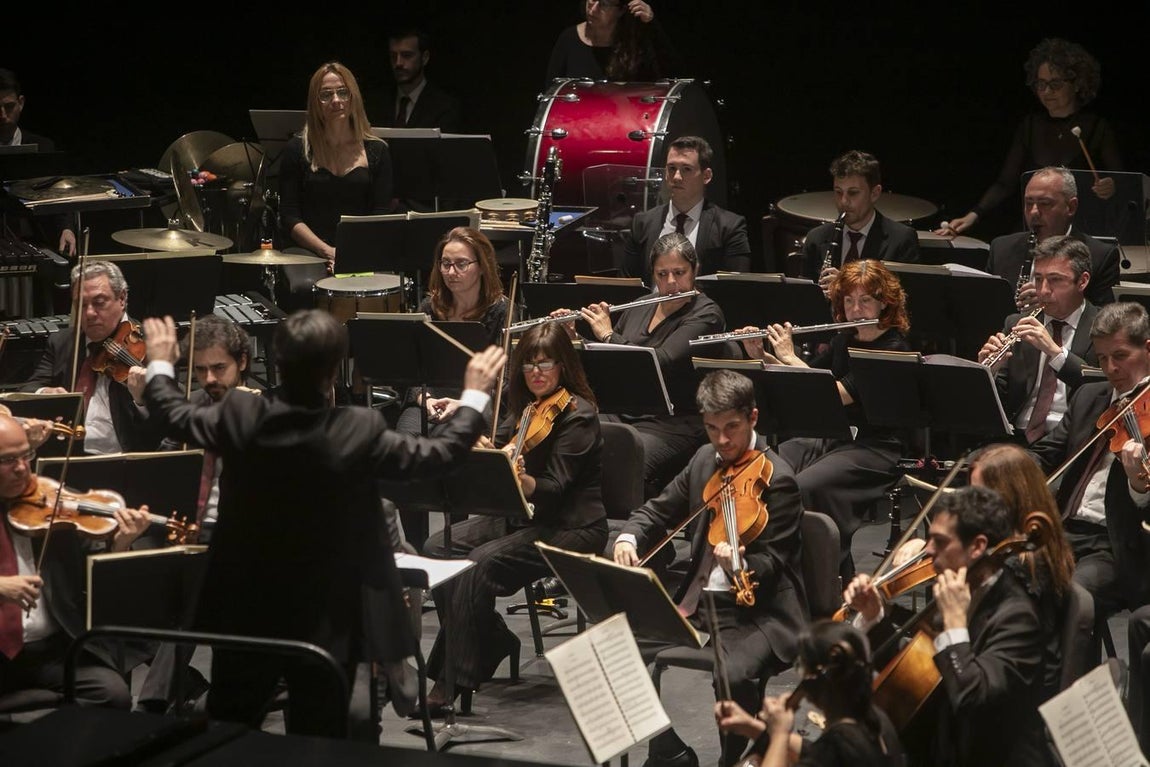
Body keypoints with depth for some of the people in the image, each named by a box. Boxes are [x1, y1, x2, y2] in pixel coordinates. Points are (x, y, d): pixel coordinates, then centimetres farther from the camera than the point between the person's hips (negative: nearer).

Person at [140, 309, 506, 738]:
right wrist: (474, 396, 10)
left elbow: (173, 415, 7)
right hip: (327, 620, -3)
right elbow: (441, 453, -7)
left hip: (245, 613, 3)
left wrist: (160, 365, 27)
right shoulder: (359, 432, -20)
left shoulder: (240, 416, -13)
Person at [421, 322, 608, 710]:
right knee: (436, 549, -10)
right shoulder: (529, 408, 11)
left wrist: (519, 478, -42)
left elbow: (553, 489, -23)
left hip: (569, 528, -9)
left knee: (481, 564, -29)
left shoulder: (578, 415, -14)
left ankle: (455, 679, -22)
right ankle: (493, 640, 2)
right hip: (523, 516, 9)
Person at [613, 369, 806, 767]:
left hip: (757, 611, -7)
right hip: (698, 601, 8)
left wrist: (739, 565, -39)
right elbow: (659, 510, 17)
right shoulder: (705, 460, 9)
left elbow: (770, 565, -16)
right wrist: (628, 537, -5)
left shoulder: (776, 479, -13)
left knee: (732, 674, -35)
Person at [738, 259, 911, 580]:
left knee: (805, 488, -32)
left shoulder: (894, 349, -12)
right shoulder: (845, 340, 12)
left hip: (874, 449, -7)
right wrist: (760, 355, 6)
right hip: (829, 436, 7)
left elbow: (837, 394, -22)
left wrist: (789, 356, -17)